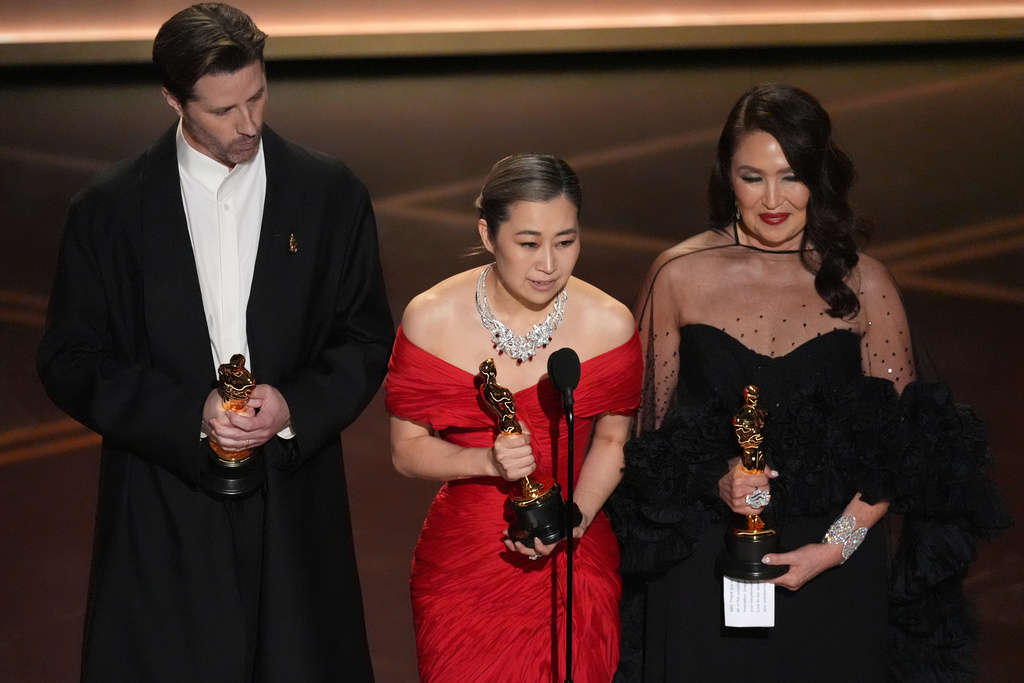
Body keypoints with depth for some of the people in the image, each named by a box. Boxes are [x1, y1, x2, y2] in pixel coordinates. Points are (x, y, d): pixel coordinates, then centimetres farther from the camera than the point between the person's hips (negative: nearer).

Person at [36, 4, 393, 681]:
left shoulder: (331, 194, 3)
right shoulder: (110, 210, 0)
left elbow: (369, 340, 7)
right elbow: (71, 362, -1)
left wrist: (295, 404, -13)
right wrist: (190, 414, -15)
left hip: (295, 504, 1)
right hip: (164, 516, -1)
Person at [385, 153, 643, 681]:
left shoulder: (609, 324, -8)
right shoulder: (431, 320, -10)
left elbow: (611, 439, 5)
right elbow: (407, 449, -3)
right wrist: (488, 461, -21)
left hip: (571, 567, 0)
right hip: (461, 566, 0)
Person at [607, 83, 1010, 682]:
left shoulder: (862, 283, -3)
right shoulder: (680, 275, -2)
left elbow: (903, 443, 0)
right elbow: (653, 423, 3)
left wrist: (838, 545, -11)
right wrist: (714, 478, -15)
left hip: (833, 570, 0)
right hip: (701, 563, 0)